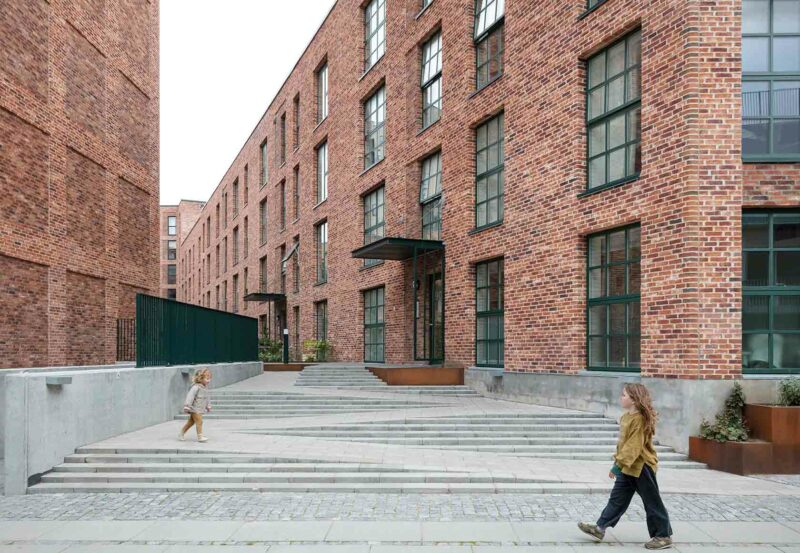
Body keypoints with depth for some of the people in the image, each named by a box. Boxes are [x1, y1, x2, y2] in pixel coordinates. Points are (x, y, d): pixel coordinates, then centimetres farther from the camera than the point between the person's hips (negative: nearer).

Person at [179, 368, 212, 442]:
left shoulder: (206, 388, 9)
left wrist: (208, 406, 27)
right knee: (199, 422, -12)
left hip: (200, 409, 9)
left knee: (191, 422, 16)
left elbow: (208, 398, 22)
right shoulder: (196, 387, -20)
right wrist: (187, 406, -27)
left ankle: (181, 434, 27)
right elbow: (190, 396, -24)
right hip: (195, 408, -9)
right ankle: (200, 436, -8)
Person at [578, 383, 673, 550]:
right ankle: (600, 528, 15)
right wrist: (617, 462, 17)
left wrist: (619, 465, -25)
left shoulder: (639, 419, -22)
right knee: (617, 499, 11)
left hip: (641, 467, -9)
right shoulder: (626, 417, 8)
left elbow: (634, 446, -26)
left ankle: (664, 536, 18)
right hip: (628, 467, 9)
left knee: (652, 503, 5)